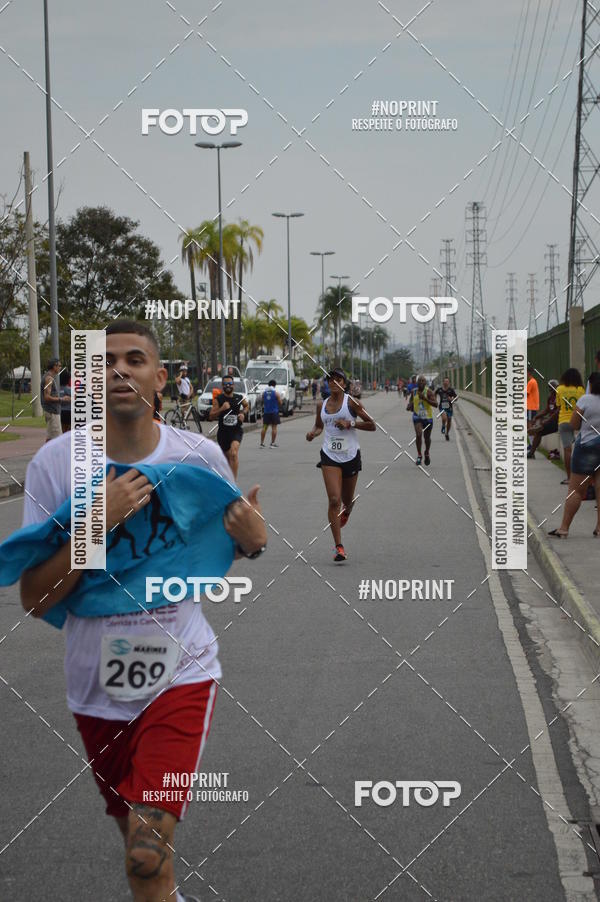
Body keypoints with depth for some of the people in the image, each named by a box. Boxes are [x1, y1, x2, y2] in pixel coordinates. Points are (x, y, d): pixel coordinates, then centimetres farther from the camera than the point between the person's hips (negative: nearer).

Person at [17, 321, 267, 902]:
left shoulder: (201, 456, -8)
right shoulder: (55, 462, -11)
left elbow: (225, 544, 12)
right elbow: (34, 600, -13)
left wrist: (253, 541, -12)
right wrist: (98, 521, -26)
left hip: (181, 672, -2)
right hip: (97, 681, 2)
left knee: (147, 855, -18)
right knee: (136, 836, 20)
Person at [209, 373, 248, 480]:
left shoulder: (239, 398, 1)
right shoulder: (218, 399, -4)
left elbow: (246, 405, 25)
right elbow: (211, 416, -8)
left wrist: (243, 413, 5)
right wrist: (221, 409, -22)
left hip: (236, 431, -1)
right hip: (223, 431, 1)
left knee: (234, 453, -25)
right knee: (227, 456, 15)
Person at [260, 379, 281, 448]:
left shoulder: (264, 393, 2)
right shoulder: (276, 393, -8)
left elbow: (262, 402, 11)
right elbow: (280, 403, -4)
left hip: (266, 411, 4)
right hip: (274, 411, -3)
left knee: (264, 427, 9)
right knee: (274, 427, 1)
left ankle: (262, 443, 8)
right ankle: (272, 443, -1)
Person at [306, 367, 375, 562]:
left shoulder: (351, 402, -6)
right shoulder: (322, 405, 5)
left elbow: (372, 425, -6)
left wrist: (350, 424, -17)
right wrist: (313, 433, 1)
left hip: (351, 456, -1)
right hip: (330, 457, 1)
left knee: (347, 500, 14)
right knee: (334, 500, -13)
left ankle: (346, 511, 56)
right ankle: (338, 547, -12)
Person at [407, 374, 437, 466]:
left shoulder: (429, 392, -10)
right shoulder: (414, 391, 2)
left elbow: (435, 404, -19)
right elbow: (411, 400, 23)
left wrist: (425, 398, -27)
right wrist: (409, 405, 0)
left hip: (428, 417, -1)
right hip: (417, 417, 1)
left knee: (427, 437, 11)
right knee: (418, 434, -19)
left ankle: (427, 453, 38)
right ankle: (419, 455, -9)